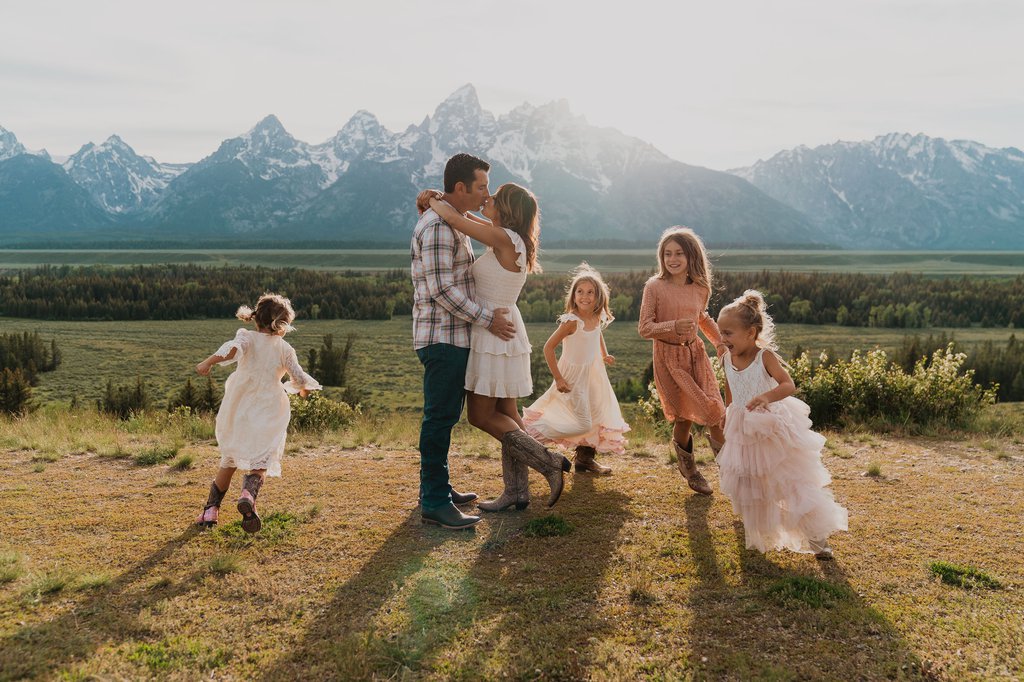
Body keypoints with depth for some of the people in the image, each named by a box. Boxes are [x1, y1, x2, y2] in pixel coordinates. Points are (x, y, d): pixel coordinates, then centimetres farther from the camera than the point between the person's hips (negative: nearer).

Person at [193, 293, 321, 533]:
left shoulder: (247, 337, 4)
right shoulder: (285, 349, 7)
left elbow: (234, 348, -20)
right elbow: (301, 380, 13)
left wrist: (210, 361, -32)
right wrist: (304, 389, 35)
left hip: (238, 410, 2)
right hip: (268, 411, -2)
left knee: (229, 459, 18)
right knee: (260, 460, -5)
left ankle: (211, 510, 24)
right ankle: (248, 495, -36)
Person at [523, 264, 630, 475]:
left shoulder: (597, 318, -3)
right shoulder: (572, 321, -24)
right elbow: (548, 348, -22)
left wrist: (604, 355, 15)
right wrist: (558, 378, -21)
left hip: (594, 374, 8)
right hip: (574, 376, -8)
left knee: (597, 418, 13)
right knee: (583, 424, -11)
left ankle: (585, 459, 31)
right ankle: (533, 431, 2)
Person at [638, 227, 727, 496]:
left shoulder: (700, 289, 2)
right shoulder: (654, 287, -11)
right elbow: (645, 328, -13)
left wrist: (721, 341, 12)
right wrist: (673, 327, -27)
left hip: (695, 352, 3)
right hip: (668, 356, -3)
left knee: (714, 410, -6)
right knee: (684, 416, 1)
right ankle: (688, 468, 27)